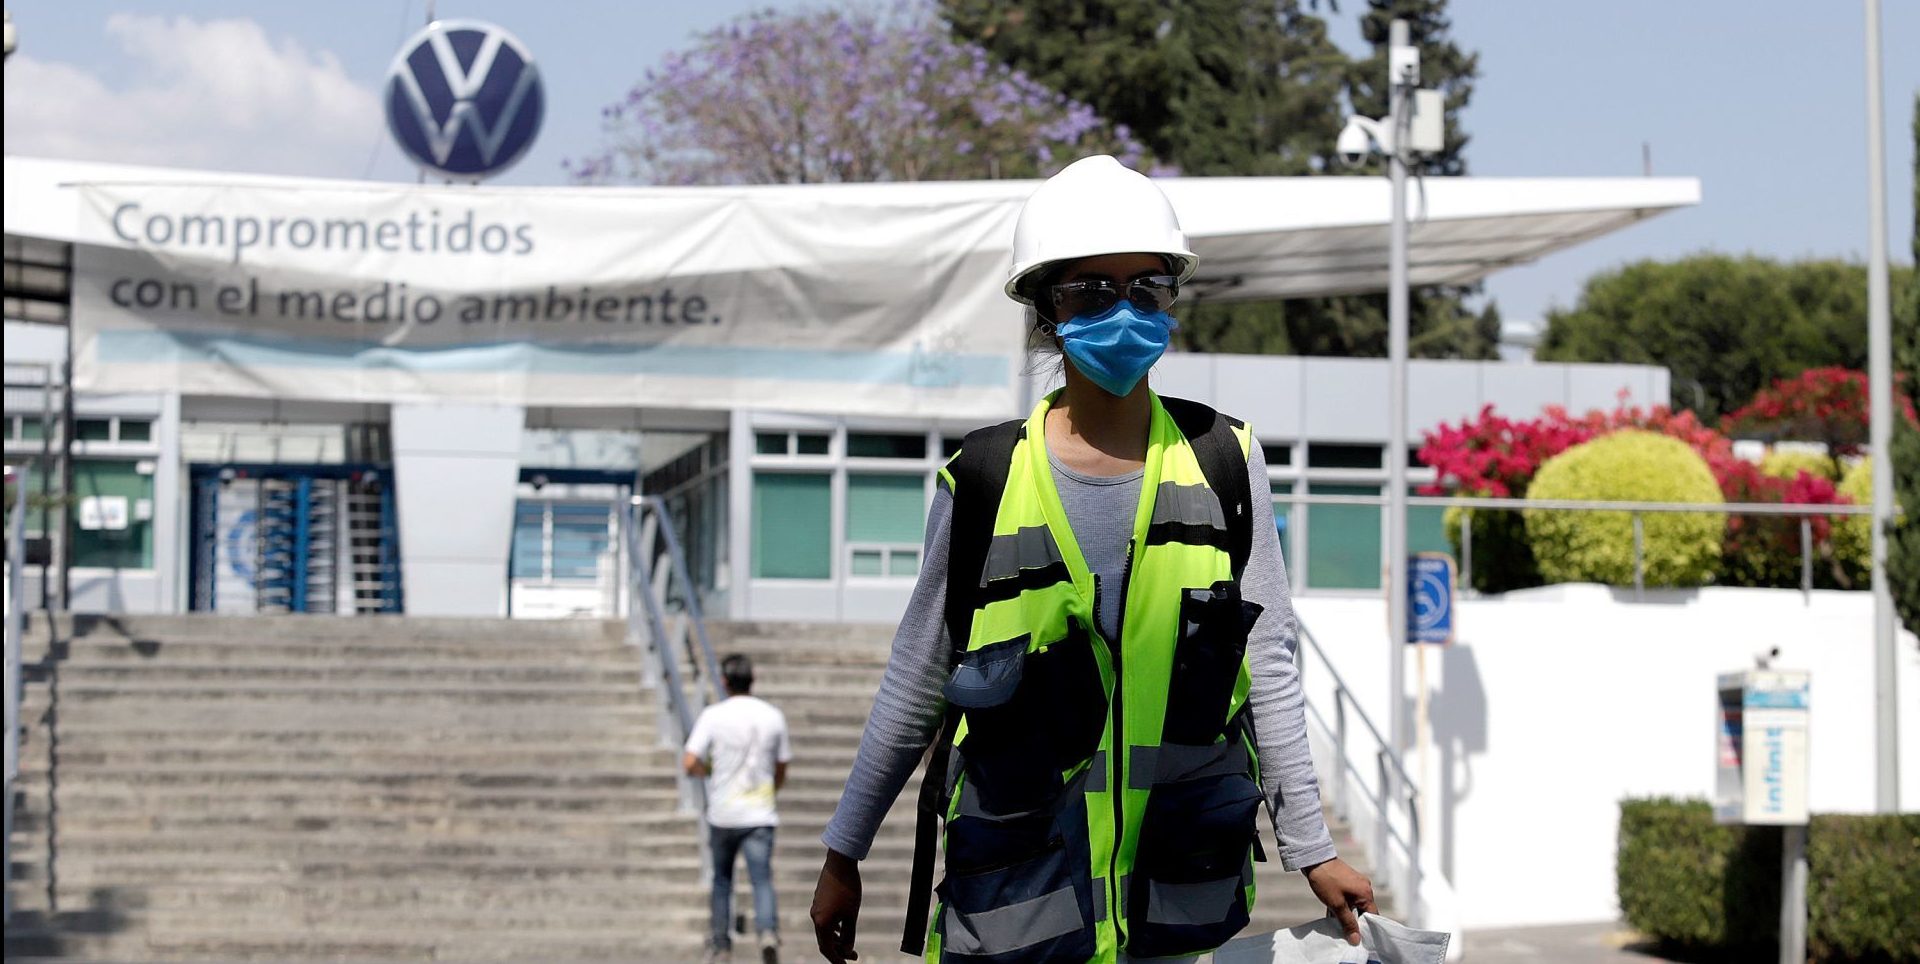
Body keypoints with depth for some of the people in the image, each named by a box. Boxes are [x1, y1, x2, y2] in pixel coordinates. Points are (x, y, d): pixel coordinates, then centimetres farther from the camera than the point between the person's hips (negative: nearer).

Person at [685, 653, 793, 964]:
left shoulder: (713, 716, -7)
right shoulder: (773, 716, 2)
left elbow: (689, 764, -12)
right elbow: (781, 773, 10)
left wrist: (707, 770, 10)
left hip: (722, 813, -1)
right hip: (761, 815, 1)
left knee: (722, 878, 17)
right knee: (762, 878, -4)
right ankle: (768, 930, -29)